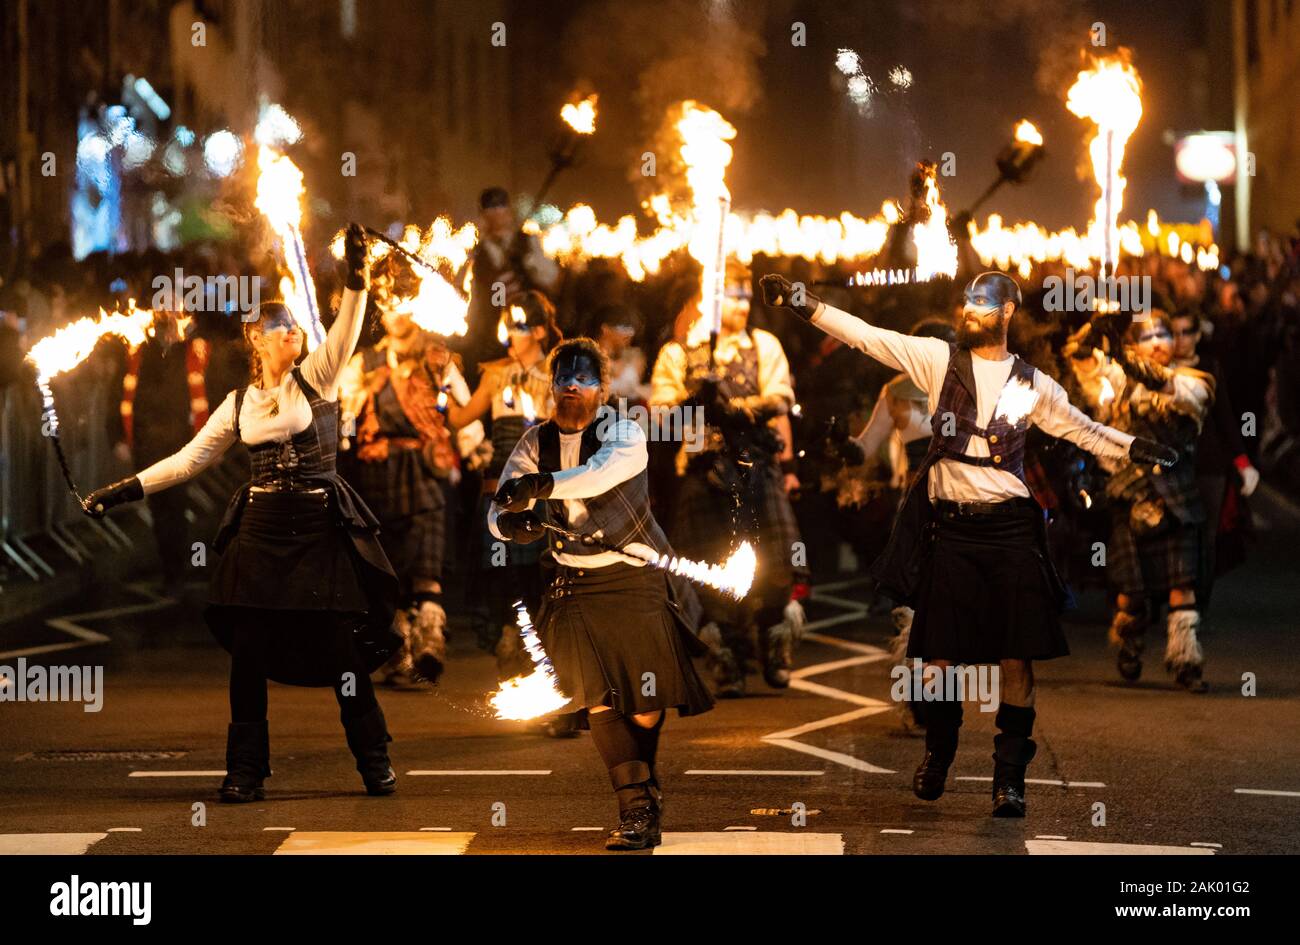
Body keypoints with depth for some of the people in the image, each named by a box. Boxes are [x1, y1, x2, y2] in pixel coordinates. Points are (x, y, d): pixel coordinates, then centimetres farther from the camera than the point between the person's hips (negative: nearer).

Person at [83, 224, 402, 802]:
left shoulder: (317, 379, 2)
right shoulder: (238, 404, 9)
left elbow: (347, 334, -14)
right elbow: (191, 458, 11)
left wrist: (356, 280, -29)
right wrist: (128, 489, 6)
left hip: (321, 531, -2)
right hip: (261, 531, 2)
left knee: (342, 647, -2)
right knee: (249, 652, 1)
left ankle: (374, 763, 8)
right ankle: (246, 772, 8)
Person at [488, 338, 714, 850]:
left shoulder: (624, 434, -14)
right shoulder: (536, 442, -1)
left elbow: (602, 472, -36)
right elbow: (498, 510, -3)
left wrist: (540, 485, -49)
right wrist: (509, 522, -28)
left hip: (634, 578, -3)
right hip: (576, 585, 3)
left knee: (644, 698, 1)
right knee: (598, 700, -3)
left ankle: (642, 788, 26)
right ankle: (637, 807, 2)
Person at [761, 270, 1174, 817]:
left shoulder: (1031, 384, 8)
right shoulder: (939, 360, 5)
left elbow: (1081, 430, 19)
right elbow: (866, 337, 0)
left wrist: (1135, 449, 9)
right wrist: (804, 305, -8)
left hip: (1010, 526, 0)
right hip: (950, 527, 0)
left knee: (1016, 654, -4)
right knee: (940, 650, 4)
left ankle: (1010, 775, 1)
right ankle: (938, 752, 26)